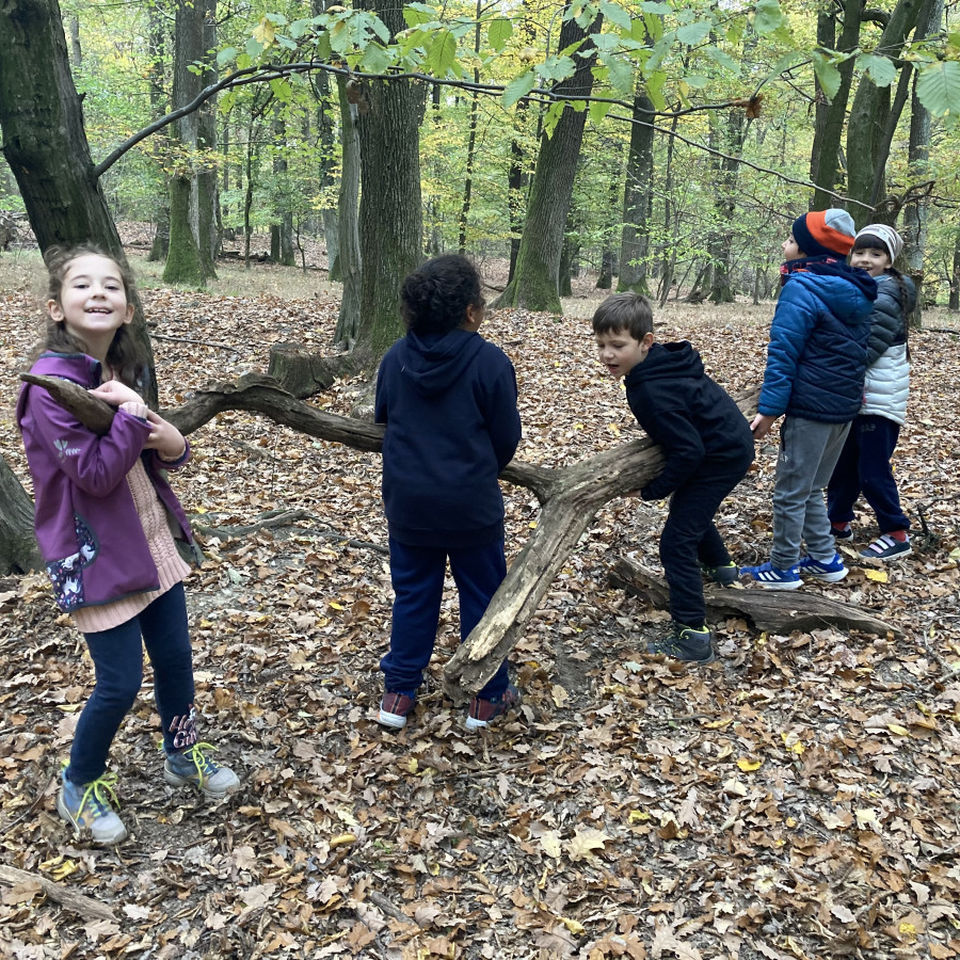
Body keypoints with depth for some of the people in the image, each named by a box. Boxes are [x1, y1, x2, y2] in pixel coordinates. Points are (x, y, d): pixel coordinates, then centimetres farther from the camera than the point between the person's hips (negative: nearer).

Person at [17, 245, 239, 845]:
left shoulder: (123, 371, 3)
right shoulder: (49, 383, -19)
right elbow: (95, 474, -23)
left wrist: (173, 445, -8)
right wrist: (132, 413, -22)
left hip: (152, 541, 7)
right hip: (96, 555, -7)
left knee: (176, 656, 16)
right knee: (120, 683, 2)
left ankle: (184, 755, 41)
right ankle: (80, 787, 29)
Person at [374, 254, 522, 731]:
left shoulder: (395, 357, -2)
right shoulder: (489, 362, -14)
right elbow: (507, 437, -7)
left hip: (407, 502, 4)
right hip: (471, 505, -3)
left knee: (413, 594, 18)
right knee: (482, 596, 13)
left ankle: (398, 692, 25)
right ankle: (487, 696, 24)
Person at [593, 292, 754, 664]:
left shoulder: (651, 392, -32)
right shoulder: (662, 360, -3)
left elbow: (689, 452, -30)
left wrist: (653, 489, -18)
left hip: (720, 457, -10)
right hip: (732, 444, 10)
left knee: (676, 541, -10)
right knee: (692, 510, 33)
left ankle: (693, 637, -7)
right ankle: (721, 568, 58)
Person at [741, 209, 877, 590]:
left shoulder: (802, 288, -14)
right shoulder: (856, 293, 11)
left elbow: (783, 353, -18)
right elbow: (859, 350, 18)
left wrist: (769, 408, -17)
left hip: (811, 407, -8)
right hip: (846, 405, 9)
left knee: (790, 491, 3)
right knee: (810, 488, 20)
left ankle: (782, 568, 13)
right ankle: (825, 558, 26)